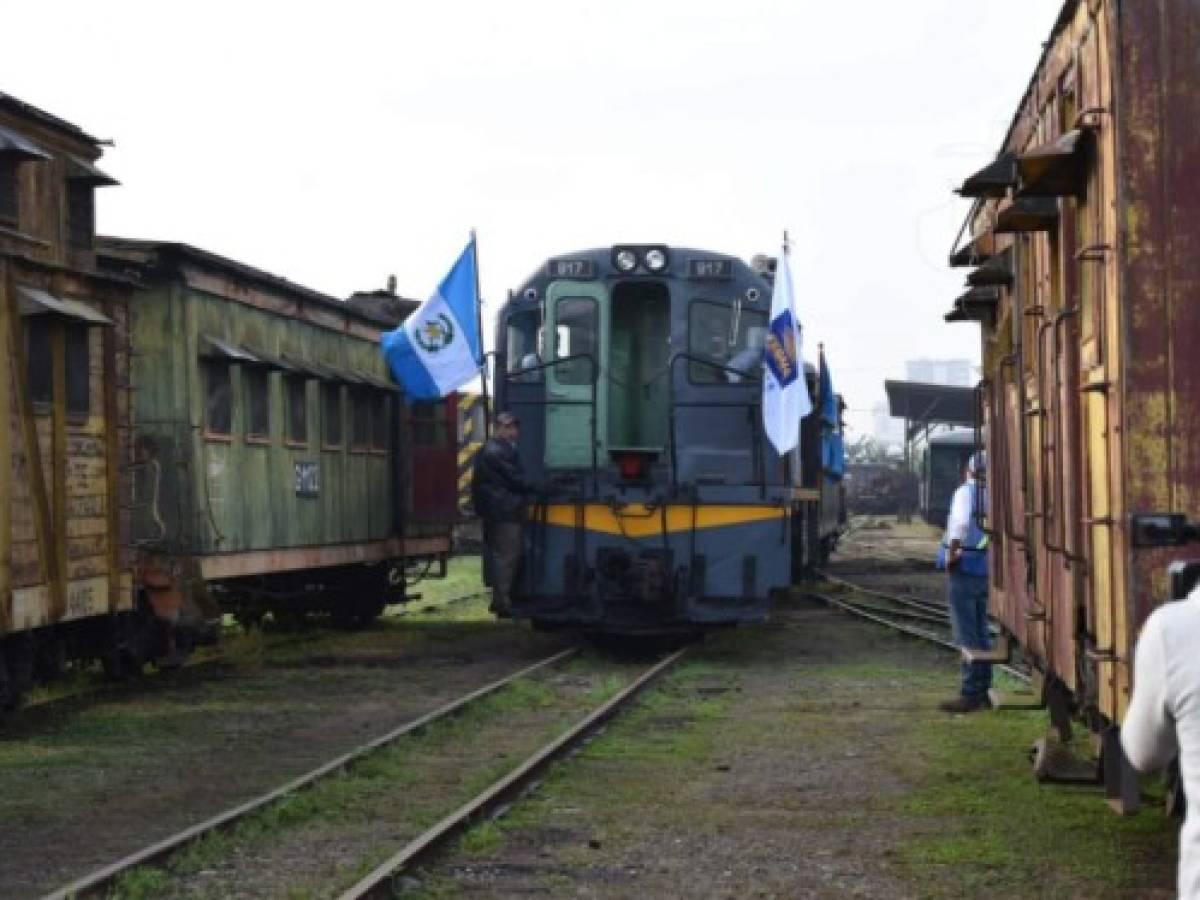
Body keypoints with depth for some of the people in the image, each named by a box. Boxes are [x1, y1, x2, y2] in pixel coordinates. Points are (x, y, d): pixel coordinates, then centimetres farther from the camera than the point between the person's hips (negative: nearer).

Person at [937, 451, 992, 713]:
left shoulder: (967, 492, -10)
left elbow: (960, 524, -26)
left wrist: (952, 553, -18)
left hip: (964, 568, -7)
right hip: (986, 570, 7)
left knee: (966, 635, -4)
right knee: (981, 632, 15)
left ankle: (971, 693, -4)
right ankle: (982, 690, 20)